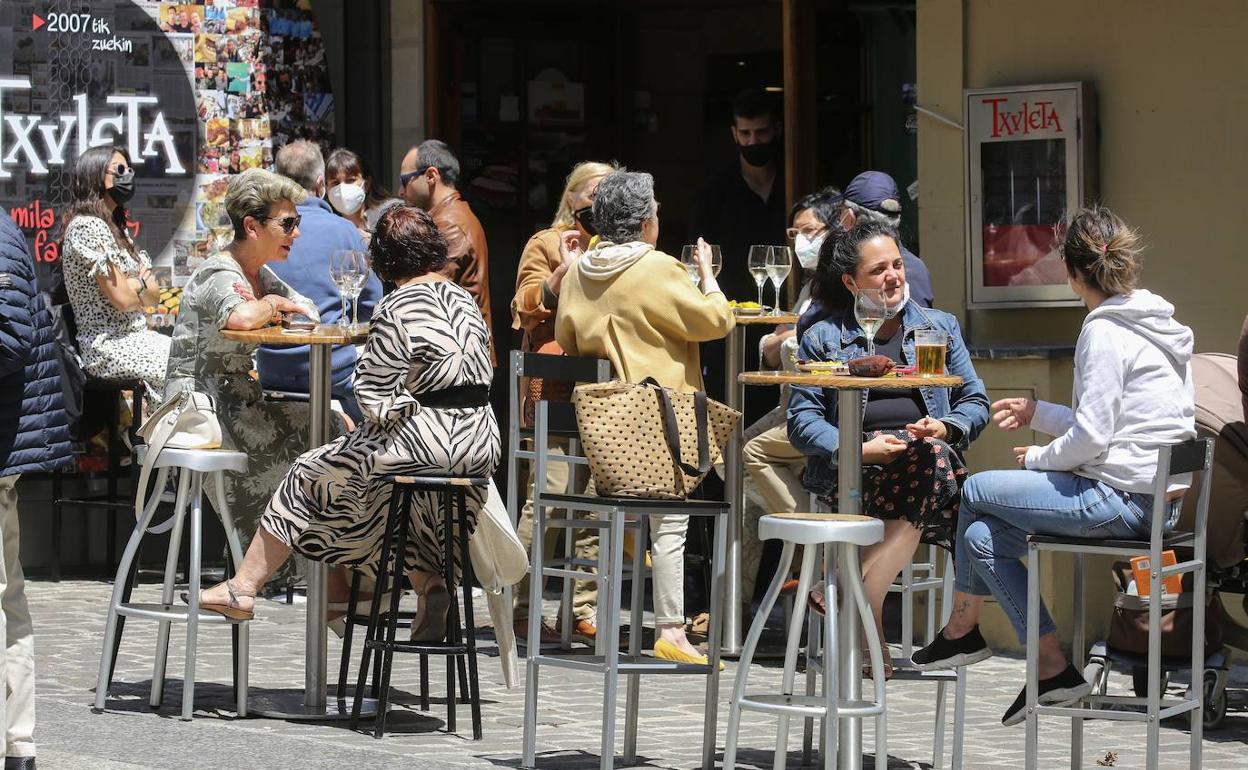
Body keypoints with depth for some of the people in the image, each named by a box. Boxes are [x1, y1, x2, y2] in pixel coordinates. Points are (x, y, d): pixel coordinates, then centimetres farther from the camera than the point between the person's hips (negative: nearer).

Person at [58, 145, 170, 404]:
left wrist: (133, 285, -10)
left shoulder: (115, 227, 17)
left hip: (134, 337, 9)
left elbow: (155, 296, 11)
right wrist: (144, 286, 5)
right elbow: (122, 298, -17)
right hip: (110, 348, -9)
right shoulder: (88, 227, -12)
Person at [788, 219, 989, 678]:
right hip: (853, 468, -2)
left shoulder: (940, 327, 21)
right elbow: (801, 420, 5)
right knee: (927, 465, -36)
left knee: (934, 457, -37)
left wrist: (945, 428, -6)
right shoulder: (822, 339, 14)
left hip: (932, 458, 2)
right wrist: (860, 450, -13)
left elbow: (975, 402, 17)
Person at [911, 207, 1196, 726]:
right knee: (984, 533, 9)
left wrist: (1038, 459, -1)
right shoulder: (1155, 325, 15)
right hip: (1157, 498, 9)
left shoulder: (1104, 332, -14)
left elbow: (1091, 436, -19)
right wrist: (1038, 413, 28)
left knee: (977, 492, 4)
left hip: (1122, 501, -9)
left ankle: (961, 630, 19)